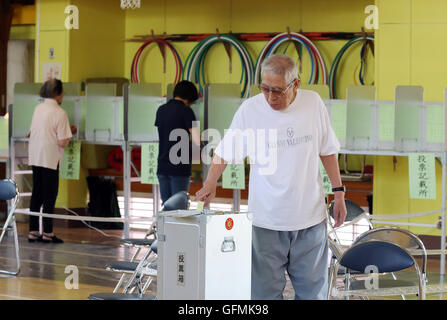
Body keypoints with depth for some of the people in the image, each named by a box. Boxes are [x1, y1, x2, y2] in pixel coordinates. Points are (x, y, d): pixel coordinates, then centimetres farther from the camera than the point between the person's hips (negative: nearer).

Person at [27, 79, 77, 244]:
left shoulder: (38, 108, 6)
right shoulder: (60, 113, -13)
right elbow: (62, 142, -17)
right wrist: (71, 132, 3)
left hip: (35, 157, 6)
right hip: (50, 159, -6)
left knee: (36, 194, 12)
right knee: (50, 196, 2)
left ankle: (33, 231, 14)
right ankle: (47, 233, 5)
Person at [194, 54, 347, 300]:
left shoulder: (313, 103, -1)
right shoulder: (249, 109, -6)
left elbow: (327, 151, 9)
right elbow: (224, 151, 2)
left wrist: (339, 192, 7)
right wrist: (211, 182, -13)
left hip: (310, 217, 2)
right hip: (266, 222, -1)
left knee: (312, 290, 10)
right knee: (265, 291, 1)